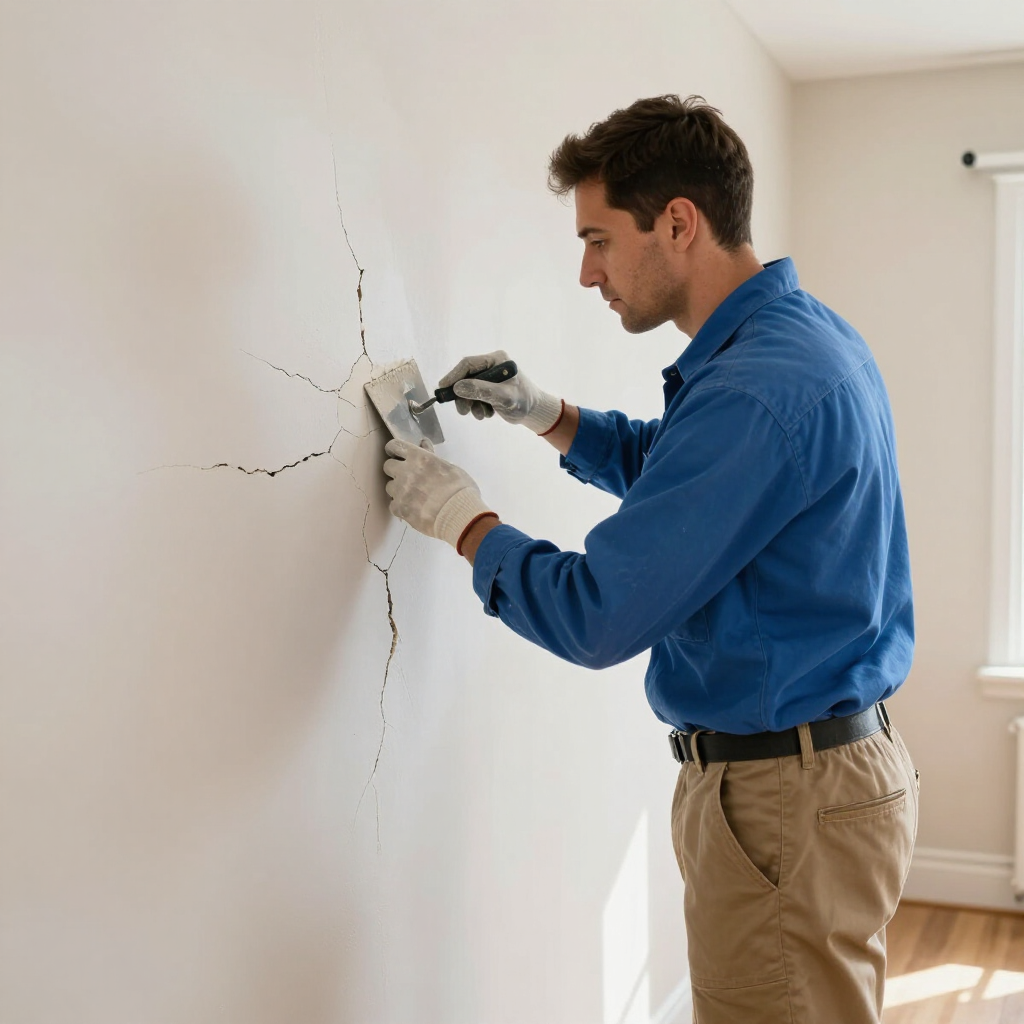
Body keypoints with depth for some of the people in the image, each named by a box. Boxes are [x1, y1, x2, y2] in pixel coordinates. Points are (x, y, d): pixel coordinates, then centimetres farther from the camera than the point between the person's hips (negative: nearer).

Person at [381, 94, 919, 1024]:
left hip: (785, 804, -10)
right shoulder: (809, 335, 8)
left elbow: (595, 619, -24)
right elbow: (665, 467, 25)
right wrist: (547, 416, 10)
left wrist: (464, 519, -9)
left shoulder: (758, 388, -25)